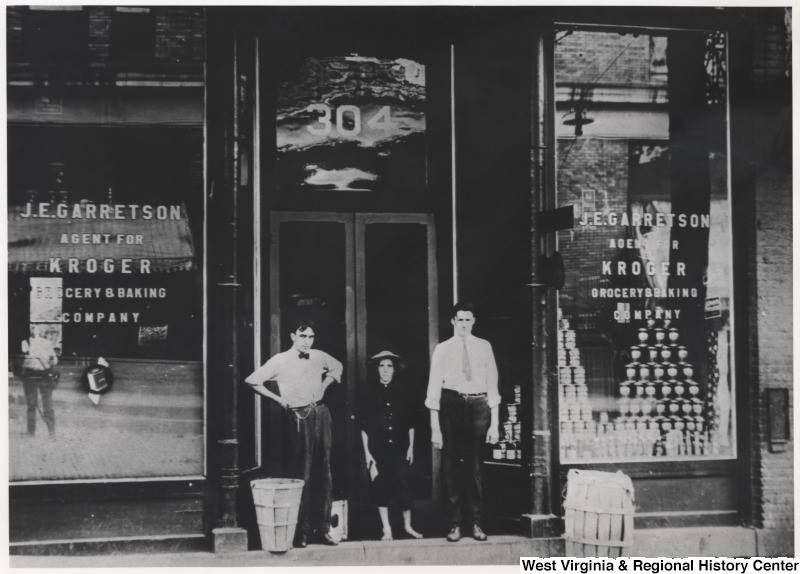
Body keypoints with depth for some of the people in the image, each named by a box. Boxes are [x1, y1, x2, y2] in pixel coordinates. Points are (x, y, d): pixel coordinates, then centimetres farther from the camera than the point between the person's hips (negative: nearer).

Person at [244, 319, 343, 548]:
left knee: (324, 471, 6)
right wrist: (279, 399, -3)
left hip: (321, 413, 5)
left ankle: (325, 528, 12)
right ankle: (302, 531, 3)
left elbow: (337, 367, 30)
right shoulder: (280, 361, -4)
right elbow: (252, 381, -6)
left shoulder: (319, 357, 10)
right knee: (303, 474, -4)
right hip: (300, 417, -5)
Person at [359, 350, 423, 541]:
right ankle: (387, 529, 10)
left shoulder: (401, 393, 6)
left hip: (399, 447, 0)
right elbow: (364, 427, 2)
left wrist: (411, 446, 6)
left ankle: (407, 525, 10)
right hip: (378, 448, 0)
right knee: (380, 486, 1)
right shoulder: (370, 393, 2)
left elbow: (410, 423, 11)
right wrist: (367, 452, -2)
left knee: (402, 483, -5)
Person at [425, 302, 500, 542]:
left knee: (475, 466, 6)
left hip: (479, 406, 1)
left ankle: (476, 524, 15)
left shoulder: (484, 347, 7)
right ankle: (454, 525, 10)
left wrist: (494, 423, 1)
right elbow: (434, 389, 1)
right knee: (452, 466, 1)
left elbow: (492, 385, 6)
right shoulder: (442, 349, 4)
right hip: (451, 406, -1)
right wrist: (435, 428, -4)